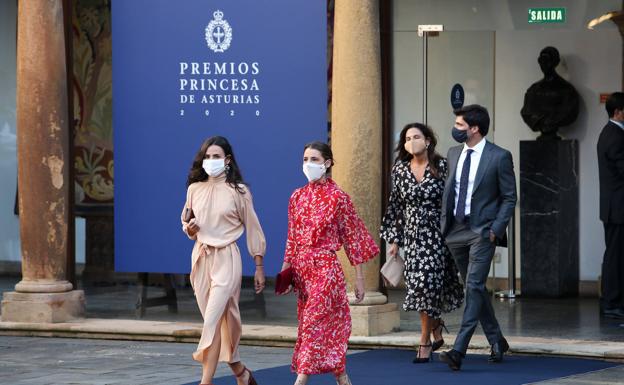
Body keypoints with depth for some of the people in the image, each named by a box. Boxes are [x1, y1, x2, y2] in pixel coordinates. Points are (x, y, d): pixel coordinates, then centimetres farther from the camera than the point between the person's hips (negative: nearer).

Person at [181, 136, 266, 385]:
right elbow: (187, 222, 21)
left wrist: (259, 267, 1)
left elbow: (253, 229, 1)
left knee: (213, 320, -16)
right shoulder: (194, 189, 7)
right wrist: (188, 228, -4)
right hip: (201, 258, 5)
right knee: (221, 322, 10)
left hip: (226, 258, -5)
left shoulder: (238, 191, -3)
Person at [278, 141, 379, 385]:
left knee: (314, 322, -11)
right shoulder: (298, 196, 9)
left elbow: (352, 238, -3)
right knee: (331, 323, 9)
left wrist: (359, 277, -5)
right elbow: (292, 239, 14)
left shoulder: (338, 197, -5)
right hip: (302, 267, 5)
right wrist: (286, 272, 9)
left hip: (325, 267, -5)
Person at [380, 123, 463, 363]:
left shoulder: (441, 167, -5)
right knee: (419, 286, 2)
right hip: (411, 235, 3)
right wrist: (394, 240, 8)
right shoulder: (400, 169, 5)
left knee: (427, 284, -9)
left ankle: (425, 341, 1)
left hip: (435, 233, -3)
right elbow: (395, 206, 9)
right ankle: (436, 331, 24)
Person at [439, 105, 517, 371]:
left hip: (482, 231, -7)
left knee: (474, 287, -15)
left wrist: (496, 229, -13)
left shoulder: (499, 157, -8)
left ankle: (459, 350, -22)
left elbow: (509, 197, -4)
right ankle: (497, 342, 27)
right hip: (456, 230, 7)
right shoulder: (454, 154, 10)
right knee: (475, 289, 13)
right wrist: (444, 222, 9)